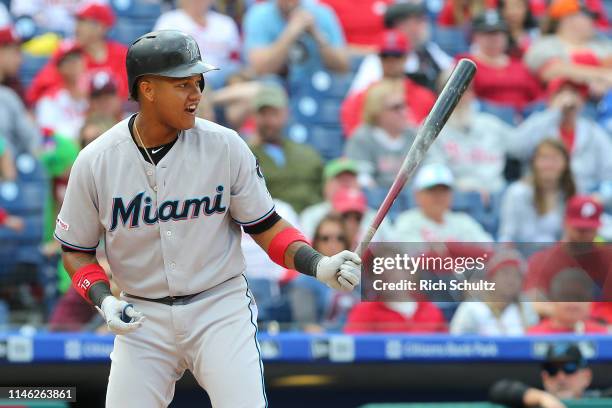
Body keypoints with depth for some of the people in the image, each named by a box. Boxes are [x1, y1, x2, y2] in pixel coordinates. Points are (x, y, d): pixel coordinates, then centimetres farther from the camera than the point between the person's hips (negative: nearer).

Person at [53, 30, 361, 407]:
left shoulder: (226, 146, -7)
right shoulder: (94, 163, -6)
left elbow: (265, 227, 0)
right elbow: (77, 250, 5)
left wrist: (319, 265, -16)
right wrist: (103, 300, -14)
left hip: (220, 308, -1)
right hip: (142, 319, 1)